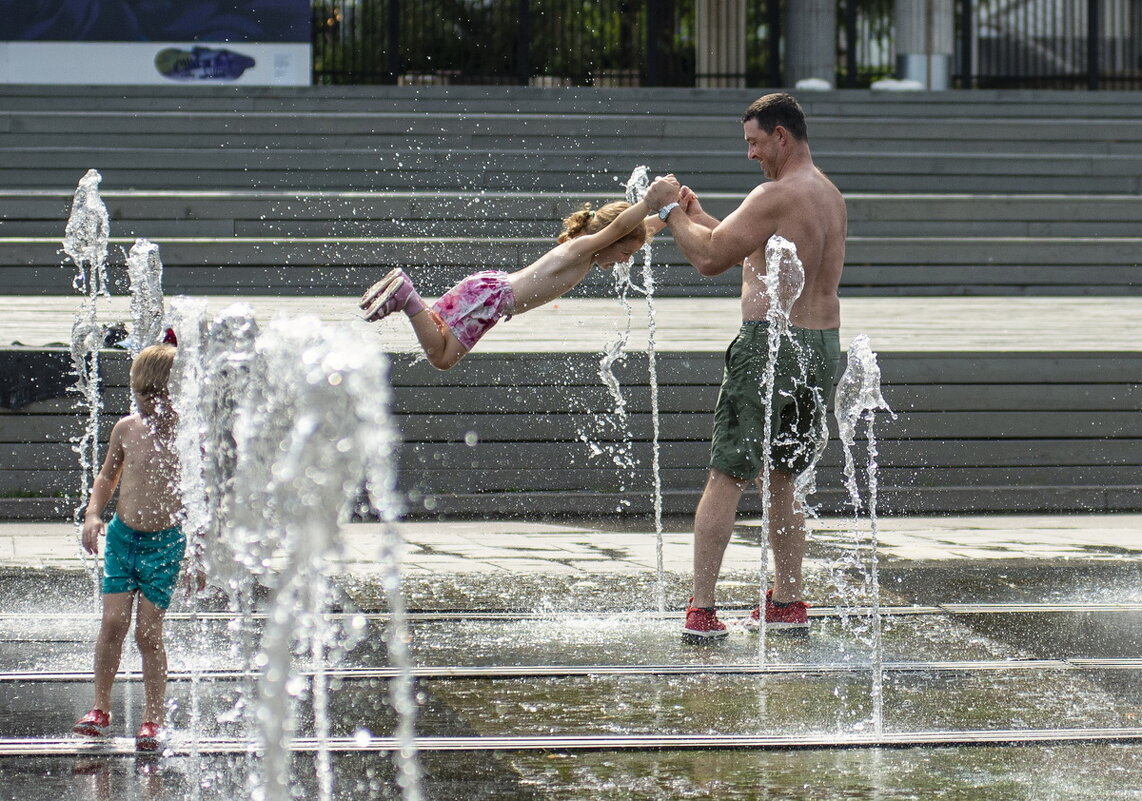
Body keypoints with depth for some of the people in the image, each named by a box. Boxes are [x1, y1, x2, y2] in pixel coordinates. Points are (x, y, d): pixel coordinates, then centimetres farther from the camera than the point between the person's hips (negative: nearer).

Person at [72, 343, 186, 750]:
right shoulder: (126, 429, 2)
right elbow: (107, 476, 18)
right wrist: (93, 514, 2)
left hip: (165, 541, -3)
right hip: (121, 536, 3)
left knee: (148, 633, -3)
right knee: (112, 622, -3)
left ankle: (153, 720, 8)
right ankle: (101, 709, 10)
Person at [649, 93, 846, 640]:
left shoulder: (776, 196, -14)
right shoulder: (832, 198, 15)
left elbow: (710, 259, -13)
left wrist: (672, 212, 2)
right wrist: (697, 215, 20)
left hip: (770, 343, -8)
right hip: (823, 346, 8)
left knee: (726, 478, -4)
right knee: (782, 480, 19)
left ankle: (702, 610, -7)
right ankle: (787, 603, 21)